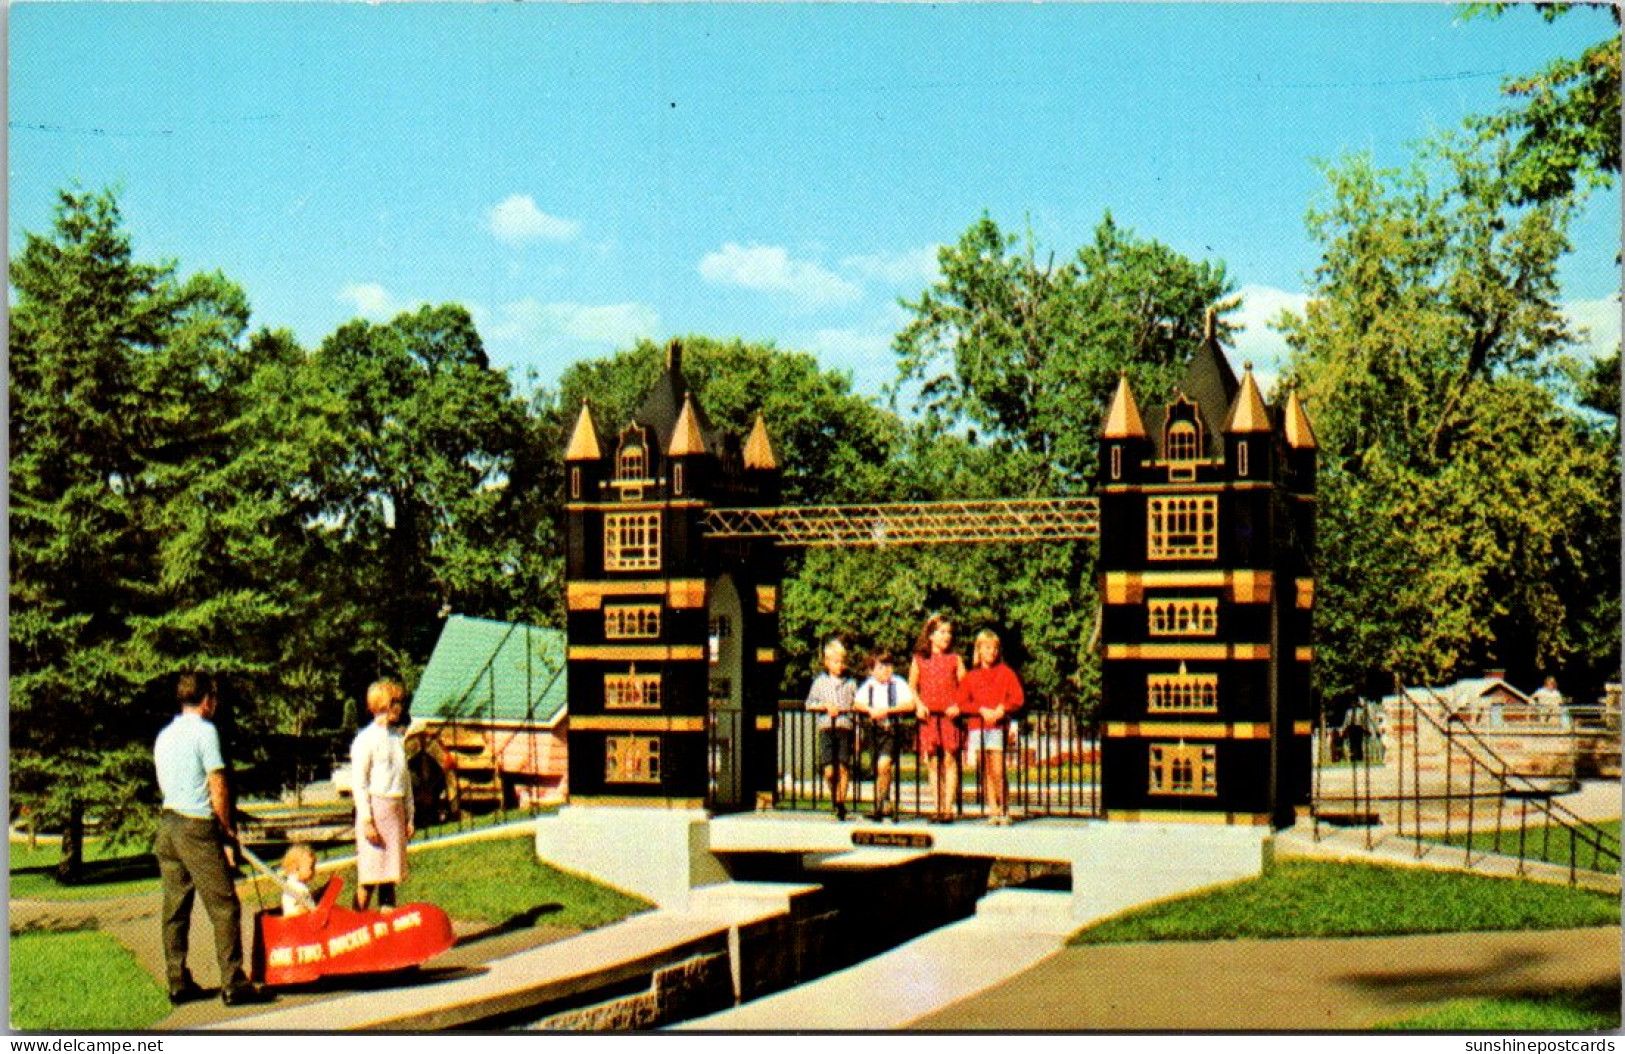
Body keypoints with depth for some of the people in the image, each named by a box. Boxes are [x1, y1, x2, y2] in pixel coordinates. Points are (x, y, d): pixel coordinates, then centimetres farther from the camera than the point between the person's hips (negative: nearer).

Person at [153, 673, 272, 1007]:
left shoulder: (164, 736, 15)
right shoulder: (204, 731, -8)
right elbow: (218, 787, -11)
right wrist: (229, 833, -2)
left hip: (167, 824, 8)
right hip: (198, 827, -8)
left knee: (175, 909, 9)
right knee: (224, 907, -5)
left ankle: (178, 983, 12)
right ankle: (233, 984, -9)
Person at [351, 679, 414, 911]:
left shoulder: (398, 737, 14)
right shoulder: (366, 738, -7)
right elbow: (359, 782, -9)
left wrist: (409, 817, 16)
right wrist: (367, 820, -14)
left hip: (396, 810, 7)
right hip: (375, 807, -7)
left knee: (390, 874, 8)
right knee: (369, 876, -6)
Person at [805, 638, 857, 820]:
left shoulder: (849, 683, 9)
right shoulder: (820, 681, 9)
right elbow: (809, 703, 8)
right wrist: (825, 706, -6)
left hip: (845, 728, 0)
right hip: (826, 728, 0)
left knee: (843, 768, -4)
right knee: (829, 770, -6)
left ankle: (841, 803, 6)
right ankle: (834, 798, 18)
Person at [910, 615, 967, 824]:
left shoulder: (955, 659, 7)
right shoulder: (919, 659, 9)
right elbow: (912, 687, 13)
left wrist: (958, 706, -10)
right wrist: (919, 705, -3)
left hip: (950, 715, -1)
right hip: (928, 716, 1)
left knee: (949, 760, -6)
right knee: (932, 761, 1)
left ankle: (948, 808, -5)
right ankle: (936, 808, 5)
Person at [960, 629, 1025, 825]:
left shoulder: (1006, 672, 9)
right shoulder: (971, 676, 12)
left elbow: (1017, 699, 3)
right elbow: (962, 703, 5)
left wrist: (1002, 709, -12)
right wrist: (982, 710, -9)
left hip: (998, 726, -2)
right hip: (977, 726, 2)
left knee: (998, 772, -9)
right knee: (985, 772, 0)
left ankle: (1005, 810, -1)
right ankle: (994, 811, 3)